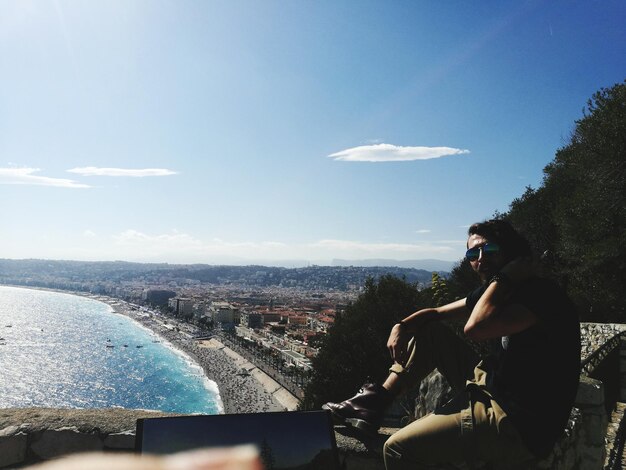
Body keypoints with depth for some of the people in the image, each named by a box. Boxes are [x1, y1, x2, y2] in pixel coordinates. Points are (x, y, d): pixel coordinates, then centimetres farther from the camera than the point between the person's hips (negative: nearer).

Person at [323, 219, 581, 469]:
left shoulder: (543, 294, -19)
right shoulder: (491, 291, 8)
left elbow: (476, 328, -34)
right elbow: (437, 313, 15)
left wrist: (504, 277, -21)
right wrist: (402, 325, -4)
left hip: (520, 426, -9)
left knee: (399, 447, -18)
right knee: (428, 329, 10)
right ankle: (378, 399, 6)